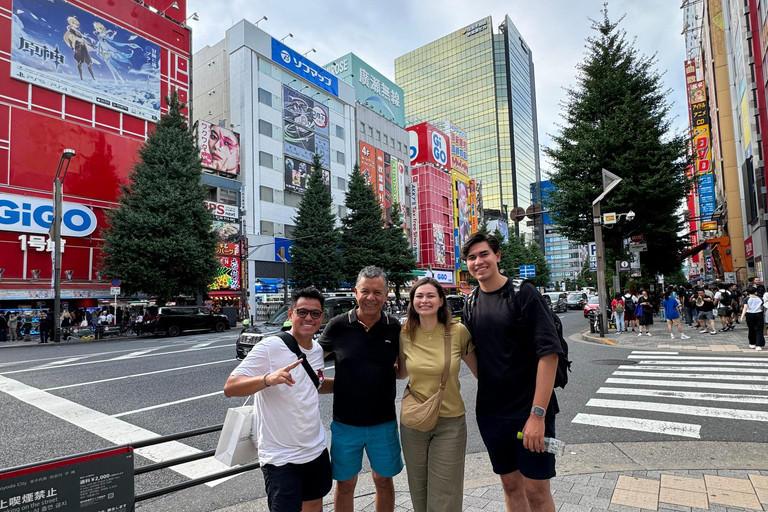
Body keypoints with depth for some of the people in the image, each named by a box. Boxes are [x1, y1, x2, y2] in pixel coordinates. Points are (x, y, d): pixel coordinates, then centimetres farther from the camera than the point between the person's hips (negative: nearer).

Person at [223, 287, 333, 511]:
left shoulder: (317, 350, 2)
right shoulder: (269, 347, -19)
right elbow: (230, 387, -23)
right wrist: (268, 379, -41)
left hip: (317, 449, 7)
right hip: (281, 458, -7)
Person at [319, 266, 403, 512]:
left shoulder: (394, 327, -5)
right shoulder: (338, 325, -10)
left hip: (384, 422, 1)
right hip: (345, 423, -1)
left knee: (384, 480, 19)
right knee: (345, 484, 15)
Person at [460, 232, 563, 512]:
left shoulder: (524, 293, -11)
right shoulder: (471, 304, 5)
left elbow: (549, 353, -17)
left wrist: (538, 413, -20)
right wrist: (489, 387, 6)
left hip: (529, 412, -4)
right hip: (490, 413, 5)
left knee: (536, 489, 6)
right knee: (510, 484, 16)